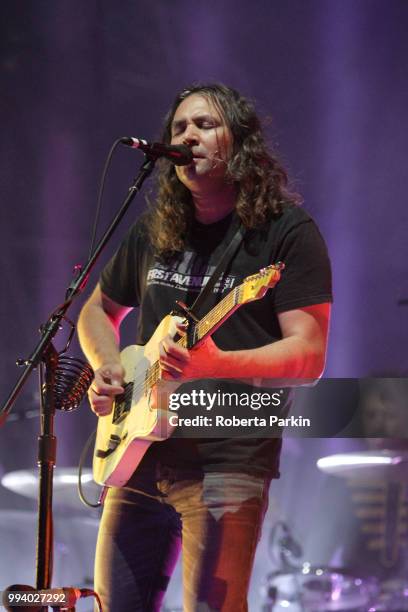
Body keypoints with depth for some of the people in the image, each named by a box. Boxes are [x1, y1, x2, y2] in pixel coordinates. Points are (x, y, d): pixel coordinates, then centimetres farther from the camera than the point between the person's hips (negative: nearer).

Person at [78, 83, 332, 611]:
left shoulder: (286, 230, -4)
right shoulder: (153, 232, 14)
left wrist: (216, 364, -26)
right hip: (140, 454, 6)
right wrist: (107, 367, 7)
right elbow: (98, 309, 29)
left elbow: (308, 355, -11)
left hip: (227, 461, -6)